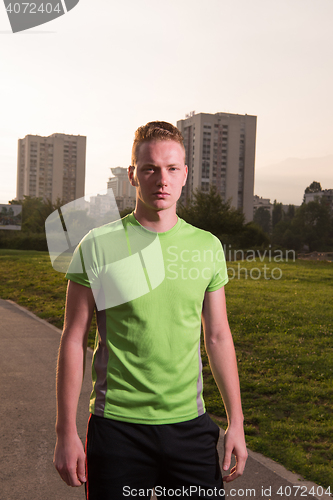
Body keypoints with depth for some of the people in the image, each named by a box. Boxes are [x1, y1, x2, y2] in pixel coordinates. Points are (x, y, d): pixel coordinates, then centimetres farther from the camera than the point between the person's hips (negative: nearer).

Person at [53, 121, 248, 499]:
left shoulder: (208, 247, 3)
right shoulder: (97, 246, -7)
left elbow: (218, 337, 8)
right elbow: (74, 340, -4)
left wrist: (236, 422, 7)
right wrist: (66, 432, -5)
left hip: (190, 425, 3)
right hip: (116, 425, -2)